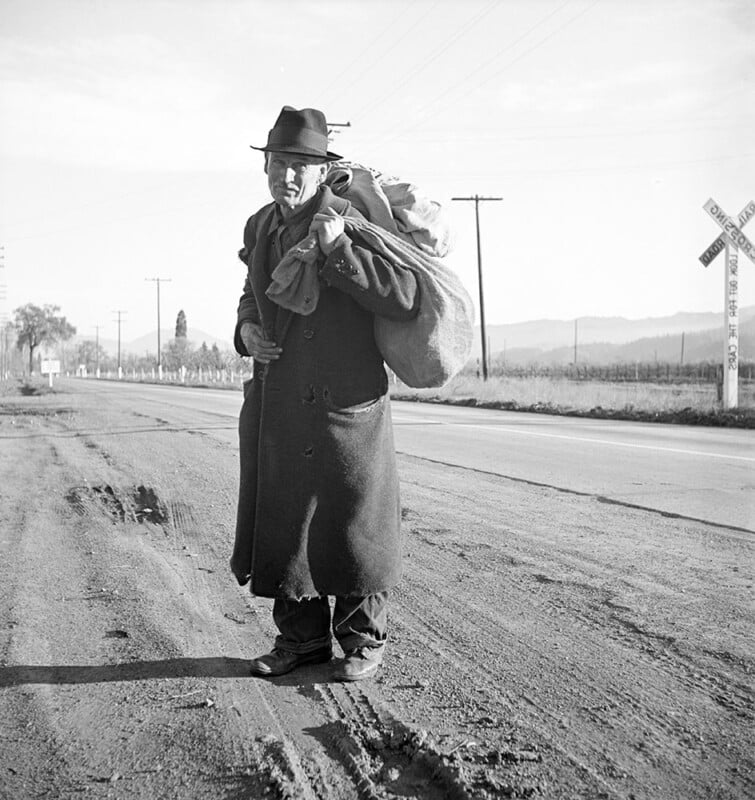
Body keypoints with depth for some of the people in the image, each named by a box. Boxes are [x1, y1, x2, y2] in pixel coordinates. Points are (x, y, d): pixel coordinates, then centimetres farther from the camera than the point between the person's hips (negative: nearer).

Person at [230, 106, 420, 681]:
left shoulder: (349, 221, -12)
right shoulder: (260, 227, 8)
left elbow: (407, 299, -21)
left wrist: (339, 249, -27)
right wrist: (247, 327, 4)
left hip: (344, 402, -6)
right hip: (275, 404, 6)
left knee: (353, 525, 5)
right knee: (281, 522, 11)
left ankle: (365, 640, 21)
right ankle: (300, 638, 26)